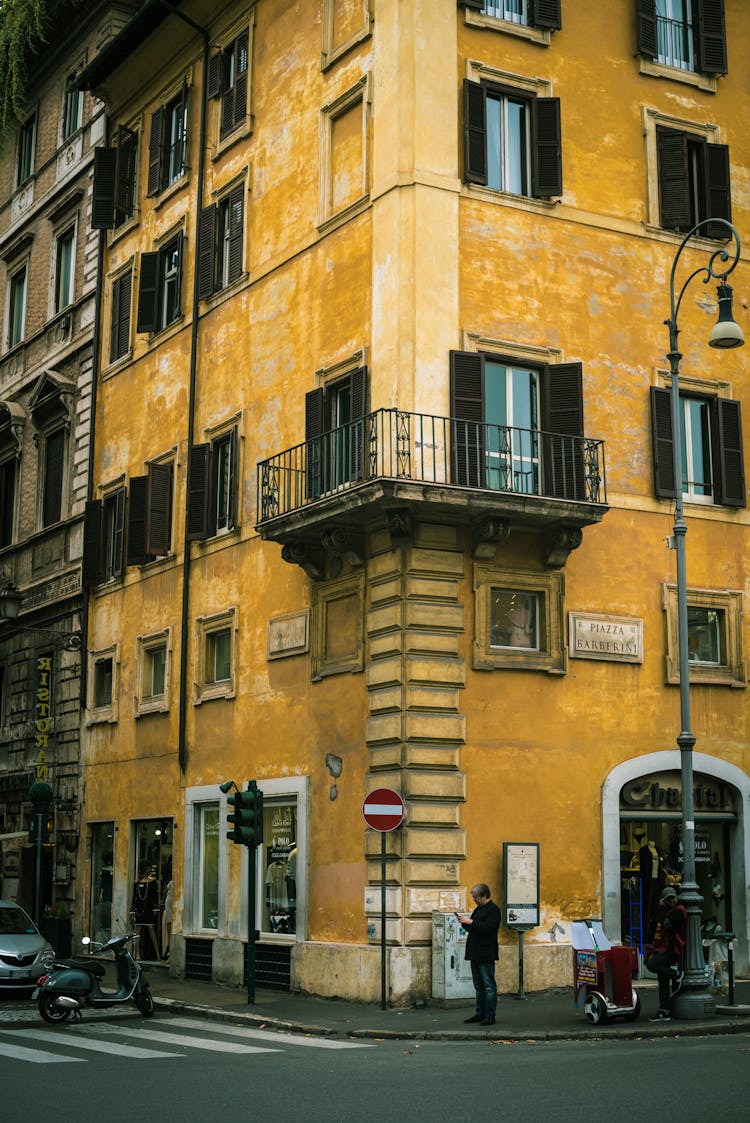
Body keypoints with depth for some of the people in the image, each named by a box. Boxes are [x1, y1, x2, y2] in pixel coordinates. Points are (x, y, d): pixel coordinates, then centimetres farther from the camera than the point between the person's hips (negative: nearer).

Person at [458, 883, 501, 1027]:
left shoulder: (493, 910, -11)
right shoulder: (478, 909, 18)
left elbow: (488, 927, -23)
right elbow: (472, 928, 23)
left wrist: (470, 922, -21)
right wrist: (464, 922, 4)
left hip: (486, 955, -10)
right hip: (476, 954, 10)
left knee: (489, 985, -5)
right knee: (479, 986, 14)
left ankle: (490, 1016, -3)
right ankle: (480, 1014, 20)